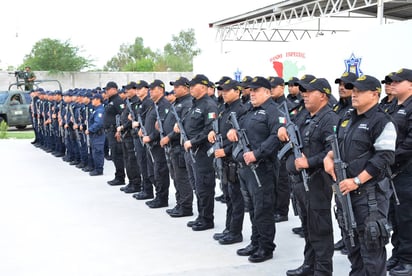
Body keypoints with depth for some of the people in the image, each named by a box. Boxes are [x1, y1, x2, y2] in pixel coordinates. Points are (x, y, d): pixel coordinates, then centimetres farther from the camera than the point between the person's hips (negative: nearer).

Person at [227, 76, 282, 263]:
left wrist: (256, 153, -27)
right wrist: (233, 130, 4)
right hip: (245, 166, 10)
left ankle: (266, 248, 6)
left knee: (262, 209, -4)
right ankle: (255, 243, 27)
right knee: (252, 208, 17)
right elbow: (241, 128, 28)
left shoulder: (272, 110, -10)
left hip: (261, 168, -10)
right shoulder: (251, 111, 20)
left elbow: (276, 136, -22)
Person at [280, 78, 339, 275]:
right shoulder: (305, 116, 16)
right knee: (307, 226, 18)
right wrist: (284, 129, 8)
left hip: (317, 181, -10)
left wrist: (309, 162, -26)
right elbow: (293, 135, 30)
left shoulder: (330, 119, -13)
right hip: (300, 179, 10)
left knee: (319, 228, -3)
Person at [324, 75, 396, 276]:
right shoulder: (347, 121, 15)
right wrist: (329, 156, 1)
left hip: (370, 193, -9)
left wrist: (356, 181, -21)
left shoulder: (381, 122, -12)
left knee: (370, 243, -4)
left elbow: (384, 158, -19)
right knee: (350, 240, 17)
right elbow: (339, 145, 25)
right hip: (346, 190, 9)